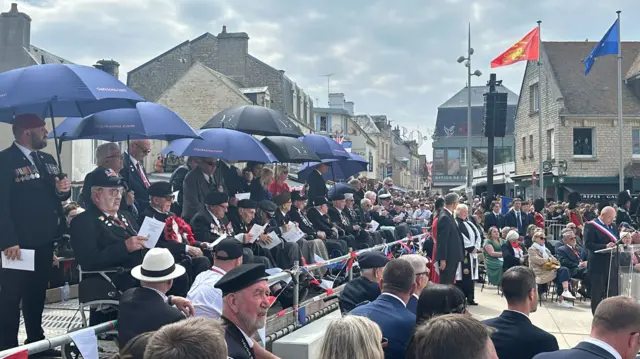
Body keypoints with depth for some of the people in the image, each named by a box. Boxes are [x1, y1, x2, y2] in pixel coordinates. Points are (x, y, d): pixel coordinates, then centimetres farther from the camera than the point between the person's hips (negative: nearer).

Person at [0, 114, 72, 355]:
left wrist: (63, 190, -4)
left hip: (44, 241, 8)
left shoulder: (47, 159, 14)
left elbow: (57, 194, 21)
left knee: (37, 294, 18)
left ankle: (36, 342, 30)